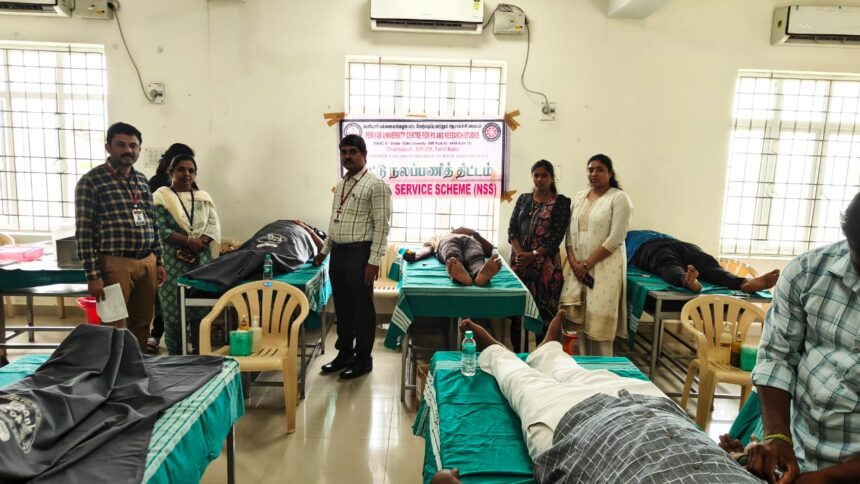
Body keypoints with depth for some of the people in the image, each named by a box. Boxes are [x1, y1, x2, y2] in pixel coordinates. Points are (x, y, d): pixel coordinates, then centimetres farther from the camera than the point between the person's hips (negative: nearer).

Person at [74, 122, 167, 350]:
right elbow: (83, 232, -10)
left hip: (147, 262, 6)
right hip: (115, 264, -6)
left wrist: (158, 262, 13)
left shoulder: (141, 180, 13)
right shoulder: (90, 181, -7)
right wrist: (93, 275, -14)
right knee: (115, 328, 1)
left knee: (142, 325, 13)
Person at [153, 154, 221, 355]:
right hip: (173, 263, -3)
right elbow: (160, 230, -9)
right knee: (173, 311, 0)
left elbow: (214, 227, 3)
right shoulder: (161, 197, 0)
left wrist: (197, 246, -13)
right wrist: (189, 241, -18)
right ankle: (175, 357, 11)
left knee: (202, 310, 6)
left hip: (201, 262, 3)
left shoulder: (203, 197, 12)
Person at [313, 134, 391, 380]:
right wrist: (325, 250, 21)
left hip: (359, 253, -8)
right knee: (342, 306, 15)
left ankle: (363, 359, 17)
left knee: (362, 307, 3)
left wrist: (374, 261, -19)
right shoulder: (341, 184, 15)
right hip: (338, 253, 8)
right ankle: (344, 353, 30)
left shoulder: (376, 185, -10)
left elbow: (382, 226, -15)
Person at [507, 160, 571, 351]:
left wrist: (533, 255, -16)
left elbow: (557, 236, -8)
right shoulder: (523, 199, 12)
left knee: (543, 312, -1)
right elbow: (512, 228, 6)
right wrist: (519, 252, -11)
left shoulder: (561, 202, -1)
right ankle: (517, 354, 18)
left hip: (545, 263, -3)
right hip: (519, 261, 4)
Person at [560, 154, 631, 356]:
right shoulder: (580, 196, 13)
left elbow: (615, 239, -12)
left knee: (599, 320, -4)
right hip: (578, 265, 5)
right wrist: (573, 261, -3)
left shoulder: (619, 198, -5)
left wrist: (588, 263, -12)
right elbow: (570, 231, 11)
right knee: (578, 316, 2)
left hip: (604, 267, -5)